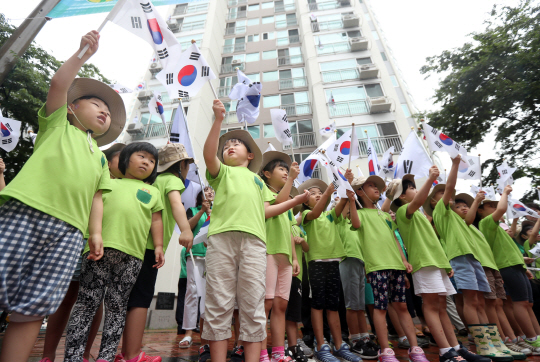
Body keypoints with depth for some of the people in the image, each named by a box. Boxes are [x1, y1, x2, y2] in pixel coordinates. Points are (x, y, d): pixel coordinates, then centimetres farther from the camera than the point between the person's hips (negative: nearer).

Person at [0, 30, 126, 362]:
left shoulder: (100, 156, 26)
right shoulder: (58, 123, 20)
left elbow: (96, 197, 18)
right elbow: (59, 84, 5)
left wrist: (95, 232, 5)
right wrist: (85, 52, 8)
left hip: (69, 230, 3)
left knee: (32, 308, 0)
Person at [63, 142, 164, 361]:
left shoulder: (153, 191, 23)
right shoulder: (110, 183, 20)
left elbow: (156, 220, 17)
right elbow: (97, 204, 3)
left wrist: (159, 247, 7)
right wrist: (96, 233, -14)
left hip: (132, 254, 1)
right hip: (102, 247, -1)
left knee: (117, 306, 6)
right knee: (88, 302, 2)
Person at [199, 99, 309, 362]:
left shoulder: (257, 179, 32)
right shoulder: (221, 172, 24)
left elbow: (266, 211, 23)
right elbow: (208, 155, 2)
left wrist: (297, 200, 19)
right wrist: (218, 119, -2)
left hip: (253, 239, 2)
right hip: (222, 236, -1)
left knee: (253, 305, -1)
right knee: (218, 303, -2)